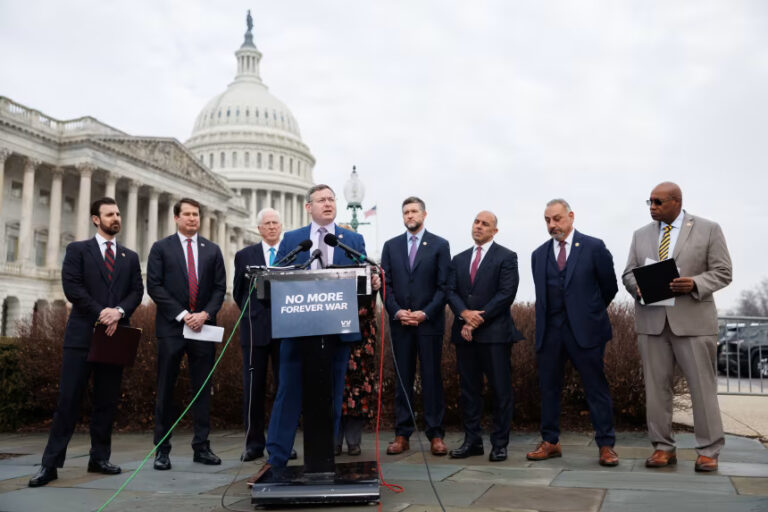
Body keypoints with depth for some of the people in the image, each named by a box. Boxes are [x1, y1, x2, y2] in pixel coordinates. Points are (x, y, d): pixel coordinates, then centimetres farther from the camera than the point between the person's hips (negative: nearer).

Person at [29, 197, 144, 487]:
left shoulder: (130, 257, 16)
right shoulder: (78, 250, 6)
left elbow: (137, 291, 7)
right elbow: (71, 286, -6)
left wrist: (119, 312, -12)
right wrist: (100, 313, -14)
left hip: (115, 334, 3)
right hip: (83, 333, -3)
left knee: (107, 401, 7)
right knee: (69, 399, -4)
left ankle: (100, 458, 15)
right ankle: (51, 463, 1)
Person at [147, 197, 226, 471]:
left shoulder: (212, 250, 12)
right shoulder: (161, 248, 5)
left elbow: (220, 287, 8)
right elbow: (154, 286, -3)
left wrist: (205, 313, -8)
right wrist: (182, 314, -11)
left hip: (203, 326, 2)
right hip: (171, 327, -2)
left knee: (203, 388, 5)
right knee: (165, 389, 1)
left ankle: (201, 447, 12)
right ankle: (162, 449, 9)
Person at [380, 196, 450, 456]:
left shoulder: (440, 245, 3)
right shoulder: (391, 246, 11)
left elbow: (444, 286, -2)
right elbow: (386, 284, 7)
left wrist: (426, 313, -11)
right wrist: (396, 311, -7)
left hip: (429, 322, -2)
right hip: (400, 323, 2)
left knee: (432, 378, 2)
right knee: (402, 379, 6)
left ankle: (436, 436, 9)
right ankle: (402, 435, 11)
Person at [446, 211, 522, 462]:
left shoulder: (506, 257, 2)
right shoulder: (459, 259, 17)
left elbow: (506, 293, -8)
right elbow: (451, 291, 8)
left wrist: (479, 319, -12)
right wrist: (465, 314, -11)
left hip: (495, 332, -4)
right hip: (464, 333, 5)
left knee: (501, 390, -1)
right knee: (468, 389, 8)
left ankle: (500, 443, 8)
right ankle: (472, 440, 17)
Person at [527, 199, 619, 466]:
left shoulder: (593, 247, 0)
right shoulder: (539, 254, 11)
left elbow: (609, 286, 7)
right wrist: (545, 320, 11)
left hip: (584, 330, -4)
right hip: (549, 331, 4)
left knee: (596, 387, 0)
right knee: (548, 387, 8)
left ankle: (606, 445, 9)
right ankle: (550, 442, 18)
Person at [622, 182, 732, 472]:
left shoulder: (708, 229, 4)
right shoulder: (641, 235, 13)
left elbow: (722, 272, 0)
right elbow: (628, 274, 13)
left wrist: (695, 283, -18)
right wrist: (638, 286, -10)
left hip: (692, 320, -3)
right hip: (651, 320, 3)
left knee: (702, 386, 1)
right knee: (656, 385, 5)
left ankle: (708, 450, 11)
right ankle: (663, 448, 14)